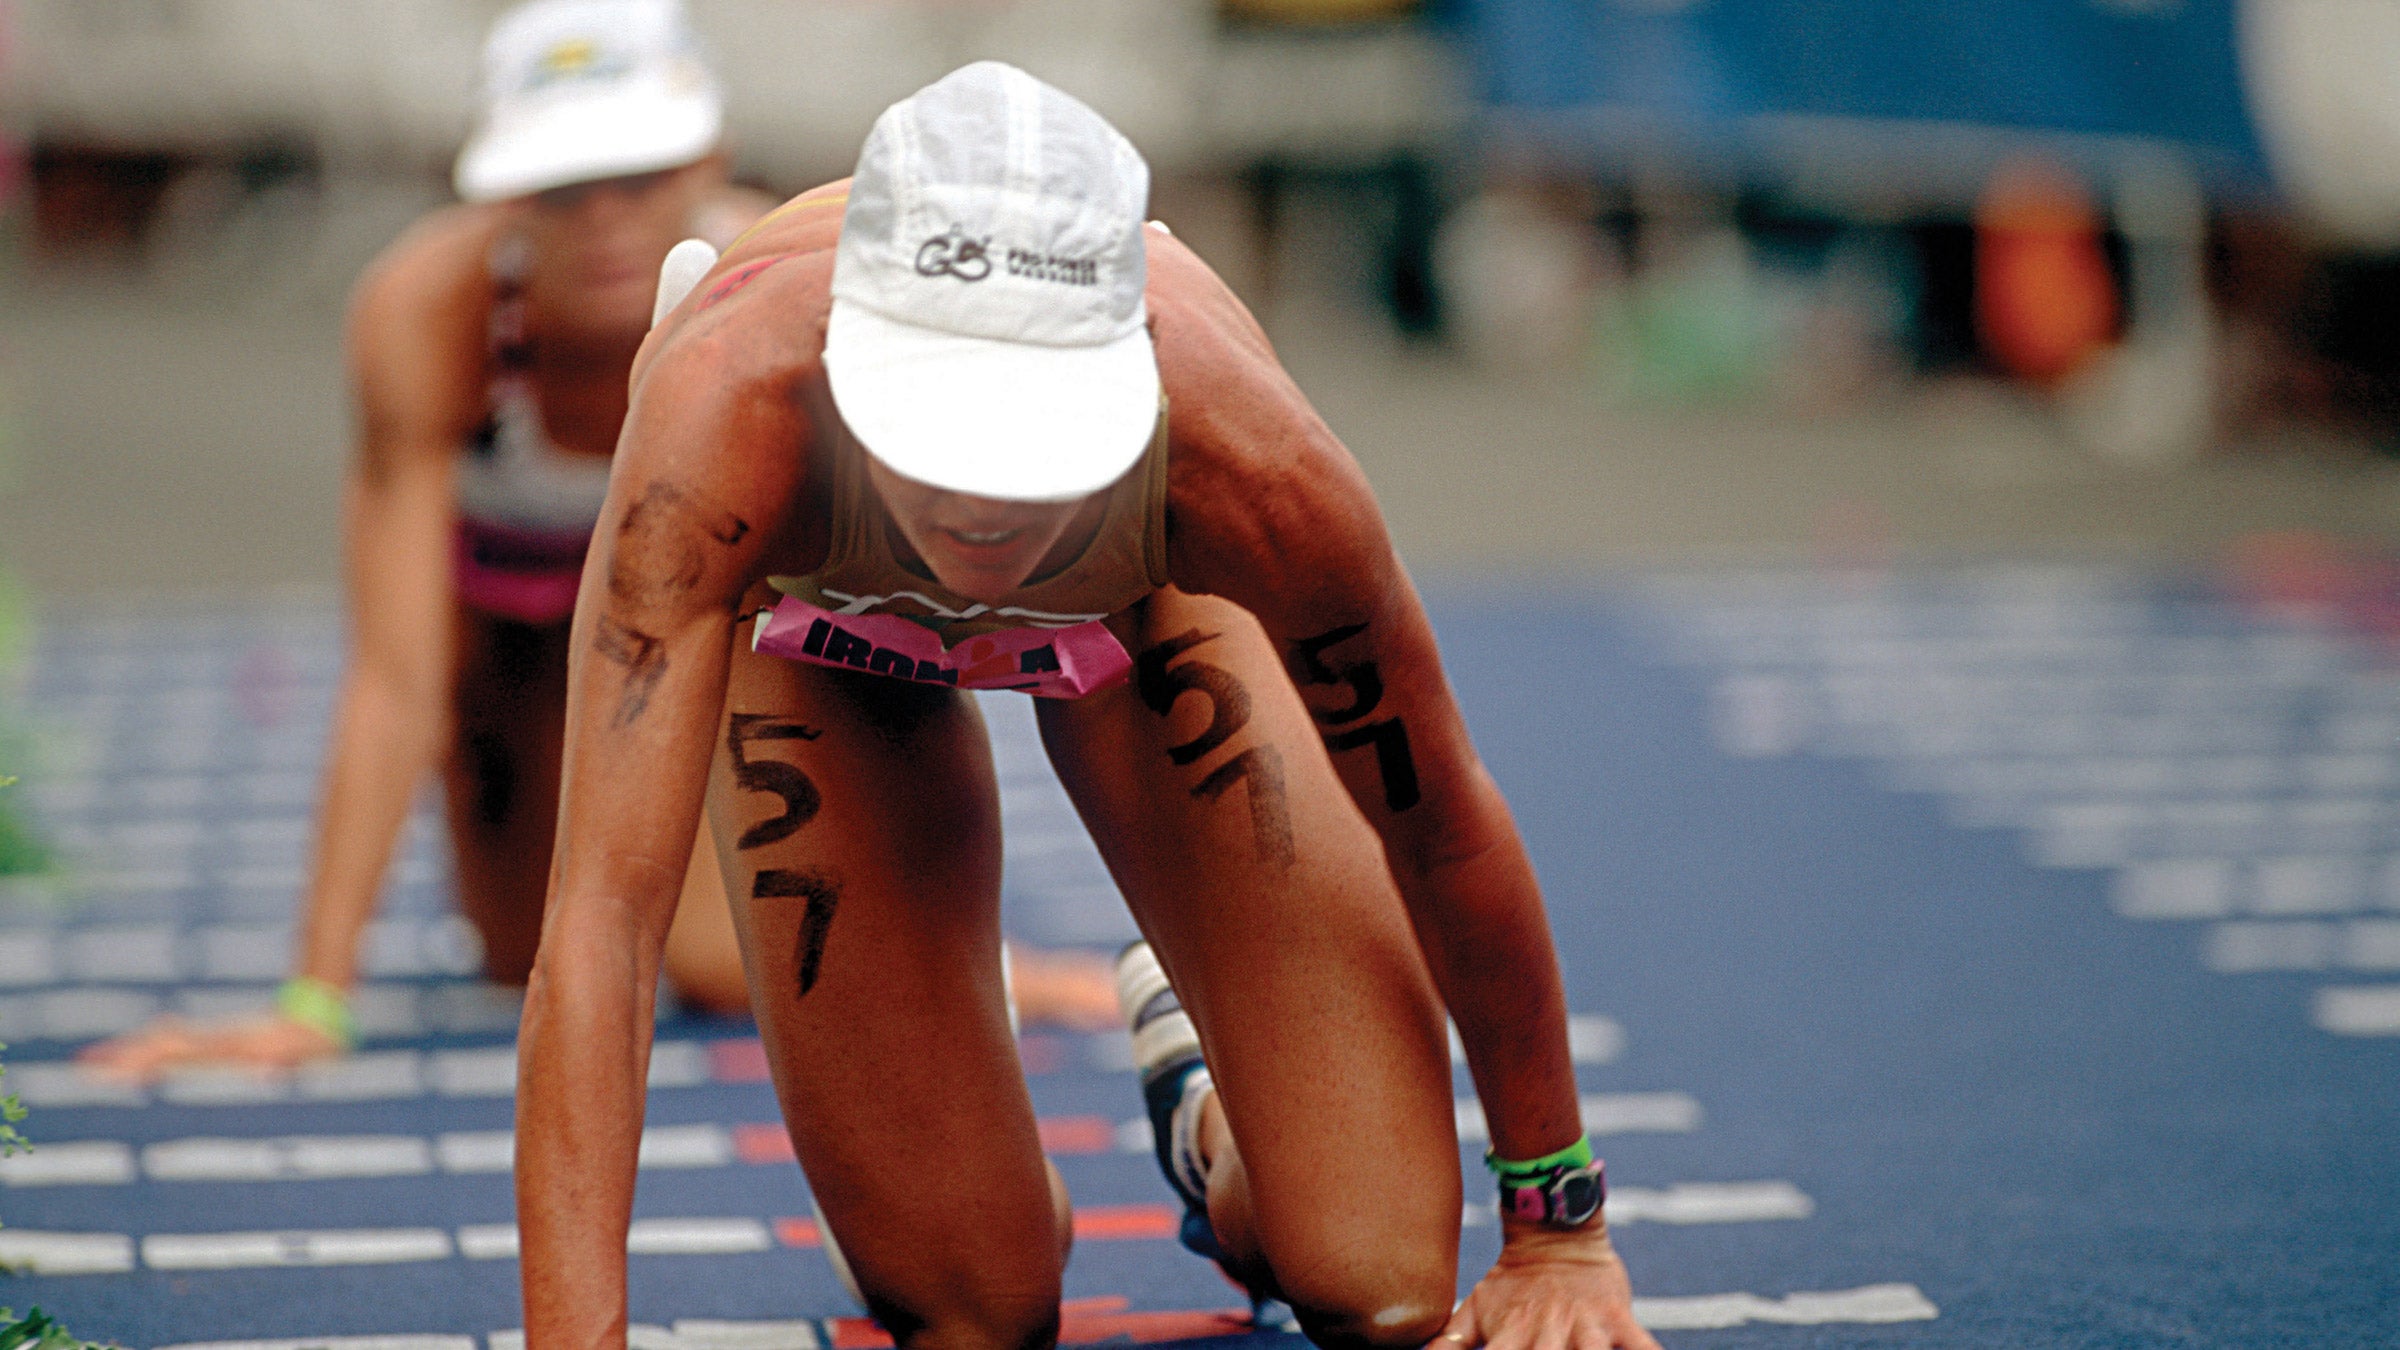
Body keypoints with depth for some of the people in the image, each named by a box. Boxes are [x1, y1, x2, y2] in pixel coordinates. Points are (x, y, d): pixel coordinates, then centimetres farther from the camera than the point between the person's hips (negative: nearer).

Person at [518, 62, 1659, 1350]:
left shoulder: (1251, 471, -42)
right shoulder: (725, 415, -47)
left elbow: (1444, 833, -23)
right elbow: (597, 927, -48)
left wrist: (1559, 1227, -11)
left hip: (1146, 612, 1)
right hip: (812, 618, 0)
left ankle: (1209, 1119, 28)